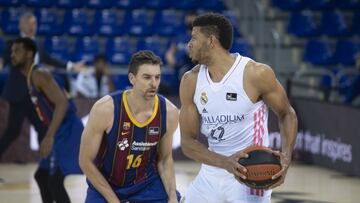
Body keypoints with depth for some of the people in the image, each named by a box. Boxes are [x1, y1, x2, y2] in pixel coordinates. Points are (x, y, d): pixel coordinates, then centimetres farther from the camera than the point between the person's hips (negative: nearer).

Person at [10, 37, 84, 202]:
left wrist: (49, 136, -35)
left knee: (55, 181, -14)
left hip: (68, 131, -11)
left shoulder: (39, 76, -15)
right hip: (62, 132, 11)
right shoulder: (30, 78, 16)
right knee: (42, 175, 21)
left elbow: (62, 103, -27)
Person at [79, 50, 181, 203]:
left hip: (147, 181, 3)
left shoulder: (169, 113, -17)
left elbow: (165, 159, 0)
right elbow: (86, 161, -17)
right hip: (104, 183, -3)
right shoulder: (105, 109, -27)